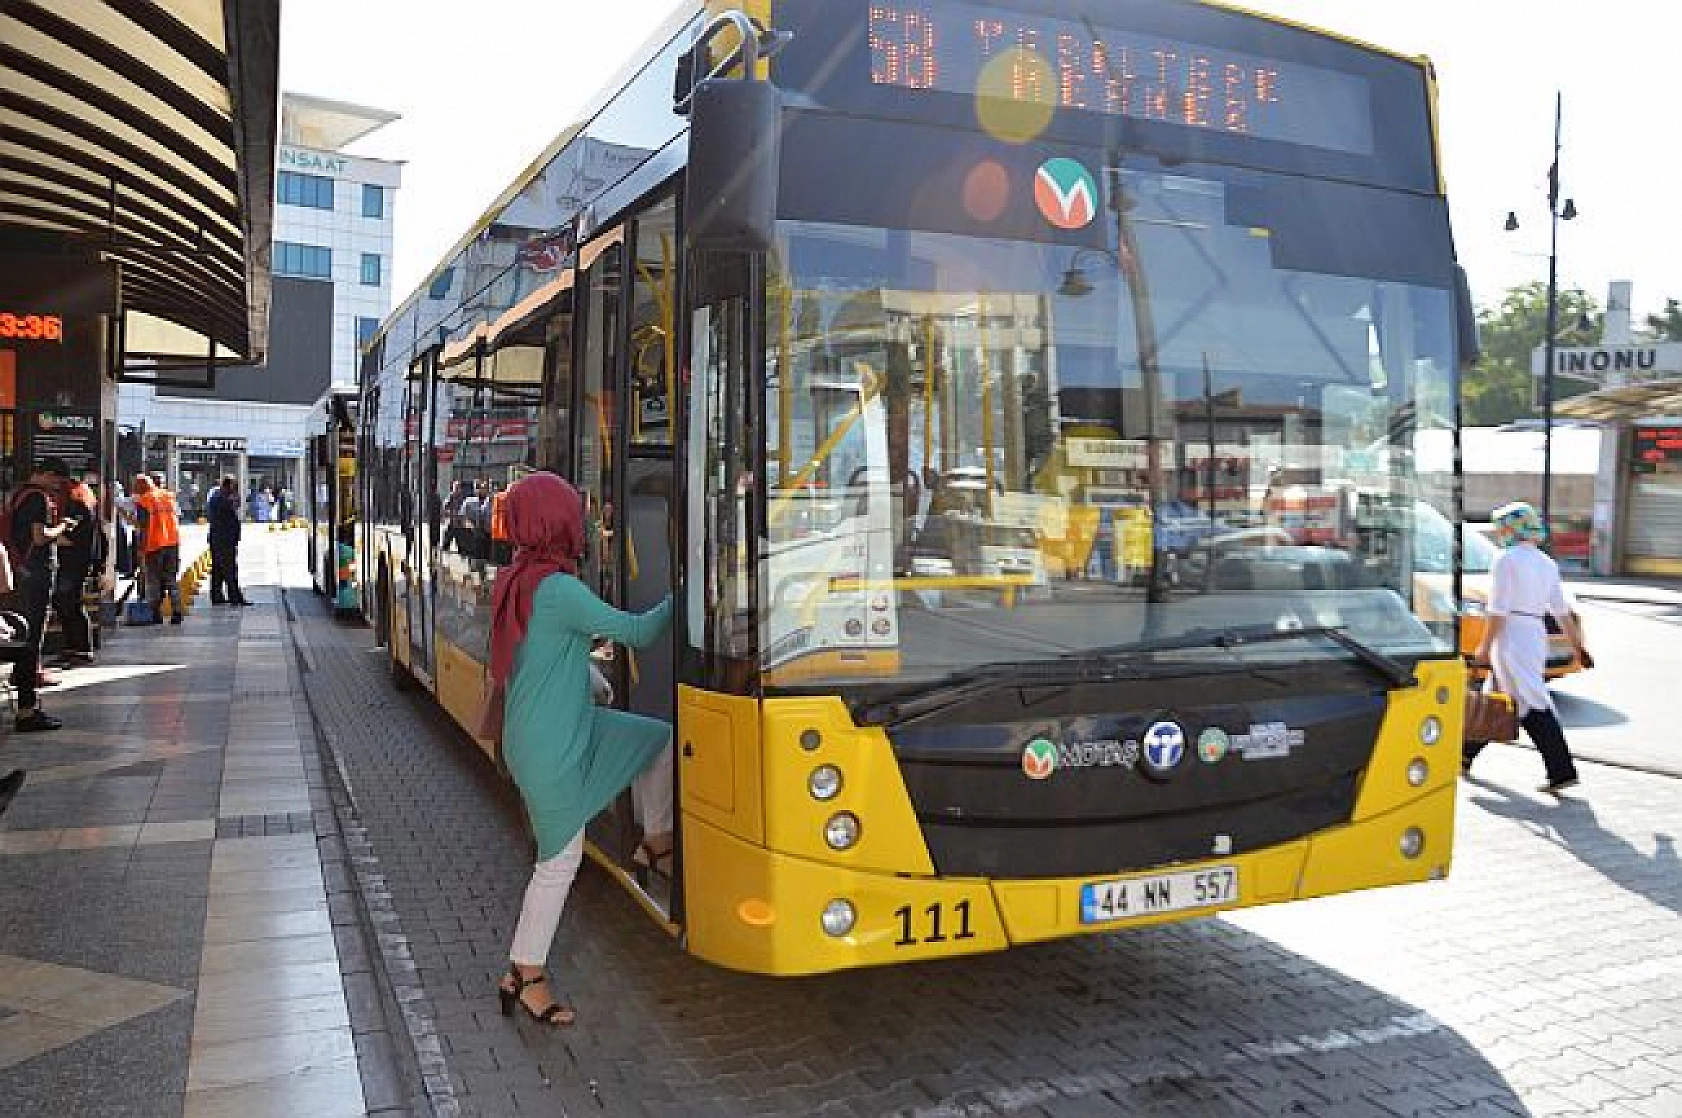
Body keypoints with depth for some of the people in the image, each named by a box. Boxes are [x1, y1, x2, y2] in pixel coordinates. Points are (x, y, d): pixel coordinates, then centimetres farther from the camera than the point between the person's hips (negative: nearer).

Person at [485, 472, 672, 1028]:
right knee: (560, 860, 5)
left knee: (661, 738, 12)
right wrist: (680, 600, -4)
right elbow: (633, 632, -17)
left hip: (570, 726, 9)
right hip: (549, 747, -9)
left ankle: (655, 843, 24)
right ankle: (524, 976, 18)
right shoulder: (556, 588, -25)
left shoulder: (515, 578, 3)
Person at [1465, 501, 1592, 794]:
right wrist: (1578, 647, 15)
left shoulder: (1506, 560, -10)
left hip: (1511, 636, -9)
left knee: (1534, 708, -9)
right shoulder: (1545, 563, 13)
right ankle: (1466, 756, 27)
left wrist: (1485, 646, -10)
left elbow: (1498, 610, -14)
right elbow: (1563, 611, 13)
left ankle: (1562, 772, -13)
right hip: (1537, 635, 9)